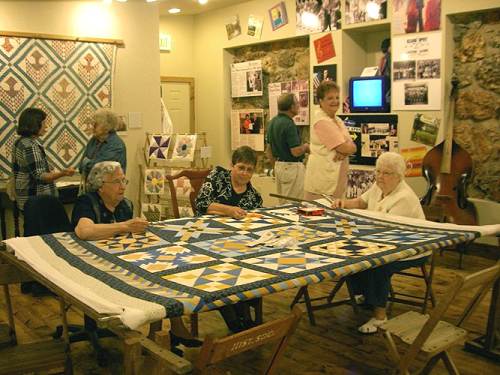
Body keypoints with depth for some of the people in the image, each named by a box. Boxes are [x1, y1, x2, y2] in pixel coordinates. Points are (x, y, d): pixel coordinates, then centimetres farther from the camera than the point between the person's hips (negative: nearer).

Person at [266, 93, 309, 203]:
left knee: (282, 203, 15)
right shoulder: (289, 124, -20)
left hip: (278, 165, 9)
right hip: (292, 167, -9)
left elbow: (269, 149, 16)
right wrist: (305, 146, -3)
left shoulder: (273, 122, 8)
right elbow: (296, 151, -23)